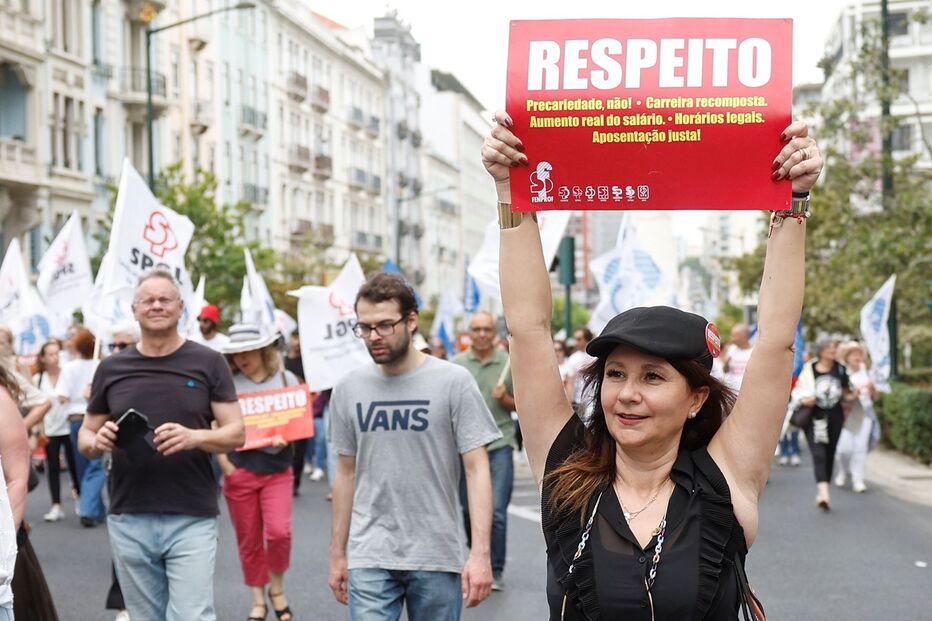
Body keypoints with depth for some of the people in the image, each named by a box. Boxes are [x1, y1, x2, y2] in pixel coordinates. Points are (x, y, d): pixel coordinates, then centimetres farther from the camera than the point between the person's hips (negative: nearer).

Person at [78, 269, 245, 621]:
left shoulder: (208, 363, 2)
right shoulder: (112, 368, 8)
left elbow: (236, 434, 0)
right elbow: (85, 438, 14)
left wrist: (195, 437, -20)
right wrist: (98, 441, -10)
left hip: (192, 519, -2)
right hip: (128, 520, 3)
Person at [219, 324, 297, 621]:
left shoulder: (286, 378, 2)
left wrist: (286, 438, -17)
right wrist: (225, 467, -9)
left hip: (277, 470, 0)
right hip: (239, 471, 0)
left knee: (279, 532, -14)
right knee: (248, 540, 6)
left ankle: (277, 588, 12)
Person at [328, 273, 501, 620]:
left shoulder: (454, 382, -5)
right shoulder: (348, 390, 5)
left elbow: (477, 469, -7)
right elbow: (346, 472, 13)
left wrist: (480, 553, -14)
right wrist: (337, 553, 13)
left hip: (438, 556, -2)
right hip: (369, 557, 2)